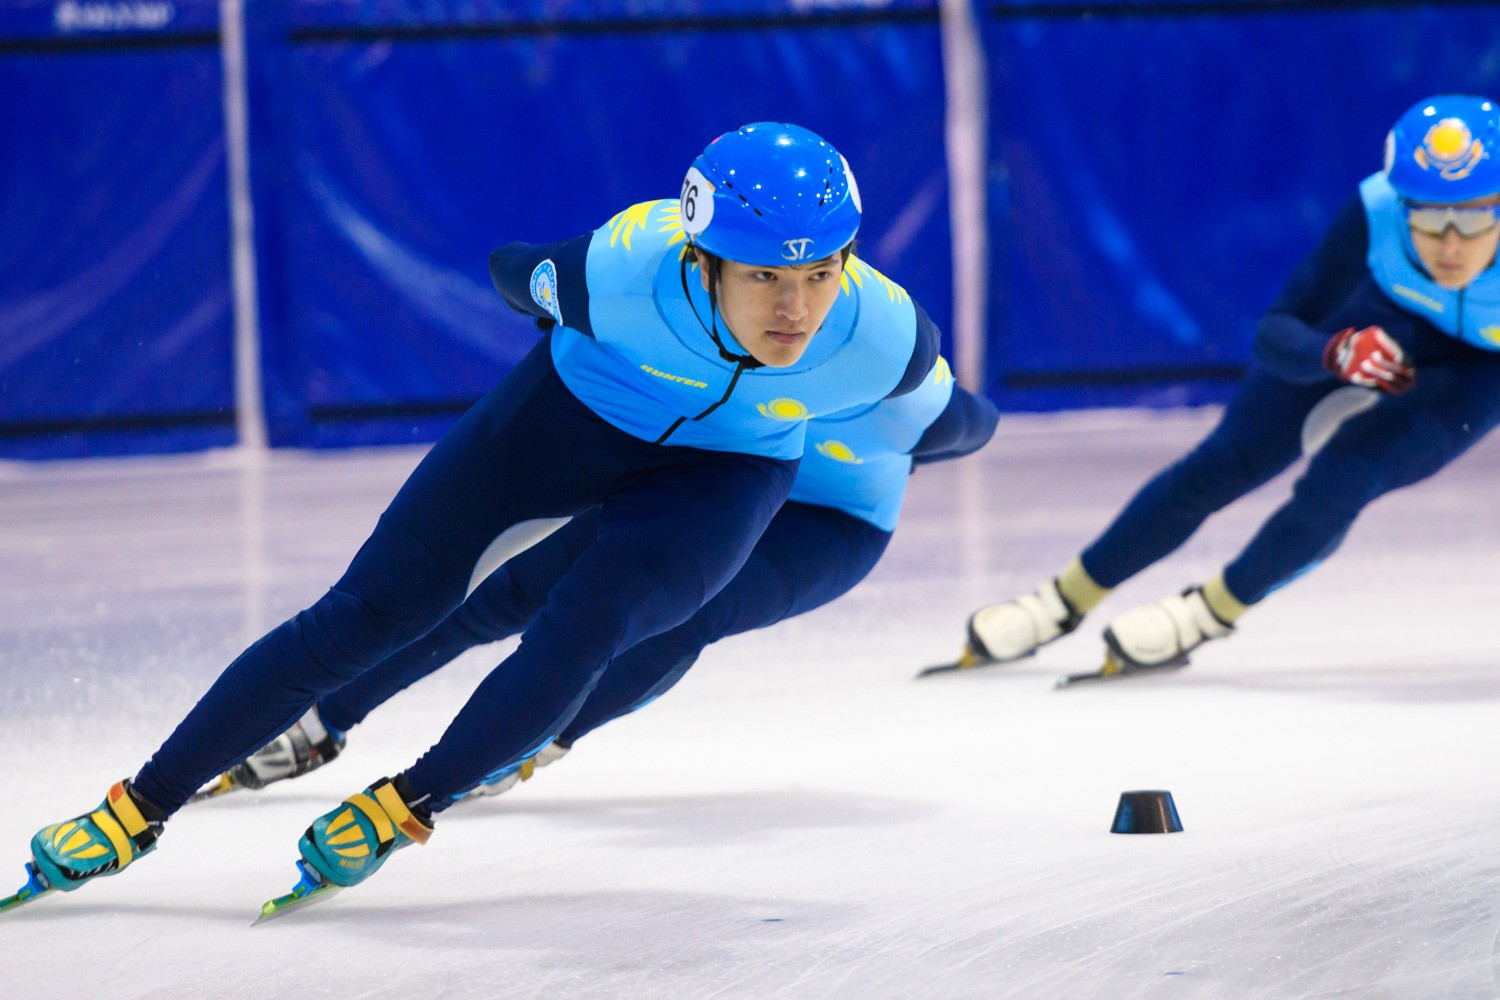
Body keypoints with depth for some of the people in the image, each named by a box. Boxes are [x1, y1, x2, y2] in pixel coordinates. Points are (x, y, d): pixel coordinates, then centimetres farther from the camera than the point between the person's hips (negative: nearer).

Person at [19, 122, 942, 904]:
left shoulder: (885, 339, -32)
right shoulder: (623, 272, -37)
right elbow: (521, 275, -11)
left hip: (723, 479, 1)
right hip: (570, 413, 0)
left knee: (580, 631, -26)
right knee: (366, 618, -2)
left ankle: (408, 805, -4)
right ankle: (141, 809, 9)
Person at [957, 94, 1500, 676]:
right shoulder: (1376, 214, -37)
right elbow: (1276, 333, -29)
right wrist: (1336, 352, -49)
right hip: (1381, 320, 2)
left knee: (1338, 479, -21)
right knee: (1223, 463, 0)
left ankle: (1207, 616, 6)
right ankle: (1063, 603, 19)